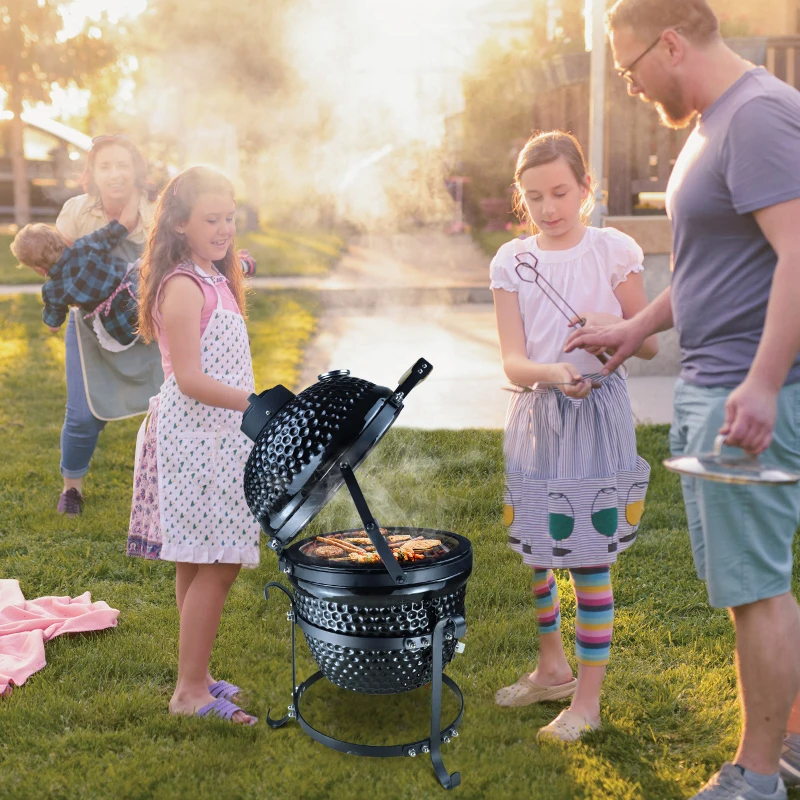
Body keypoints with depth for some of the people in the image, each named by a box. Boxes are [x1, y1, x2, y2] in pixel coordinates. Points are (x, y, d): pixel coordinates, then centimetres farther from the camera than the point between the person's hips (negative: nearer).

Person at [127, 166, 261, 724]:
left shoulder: (215, 281, 14)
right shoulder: (182, 286, -16)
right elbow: (190, 379, -23)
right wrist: (262, 404, -27)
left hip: (217, 437, 9)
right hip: (195, 437, -9)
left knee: (199, 564, 14)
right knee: (216, 565, -7)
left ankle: (196, 677, 25)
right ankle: (191, 691, 3)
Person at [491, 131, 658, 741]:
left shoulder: (613, 250, -3)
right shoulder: (513, 262, 2)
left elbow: (650, 345, 2)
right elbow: (513, 360, -5)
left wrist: (616, 330, -20)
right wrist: (551, 372, -26)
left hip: (598, 415, -3)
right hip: (535, 416, 4)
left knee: (591, 559, 0)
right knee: (530, 553, 13)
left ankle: (587, 698, 15)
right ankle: (553, 669, 36)